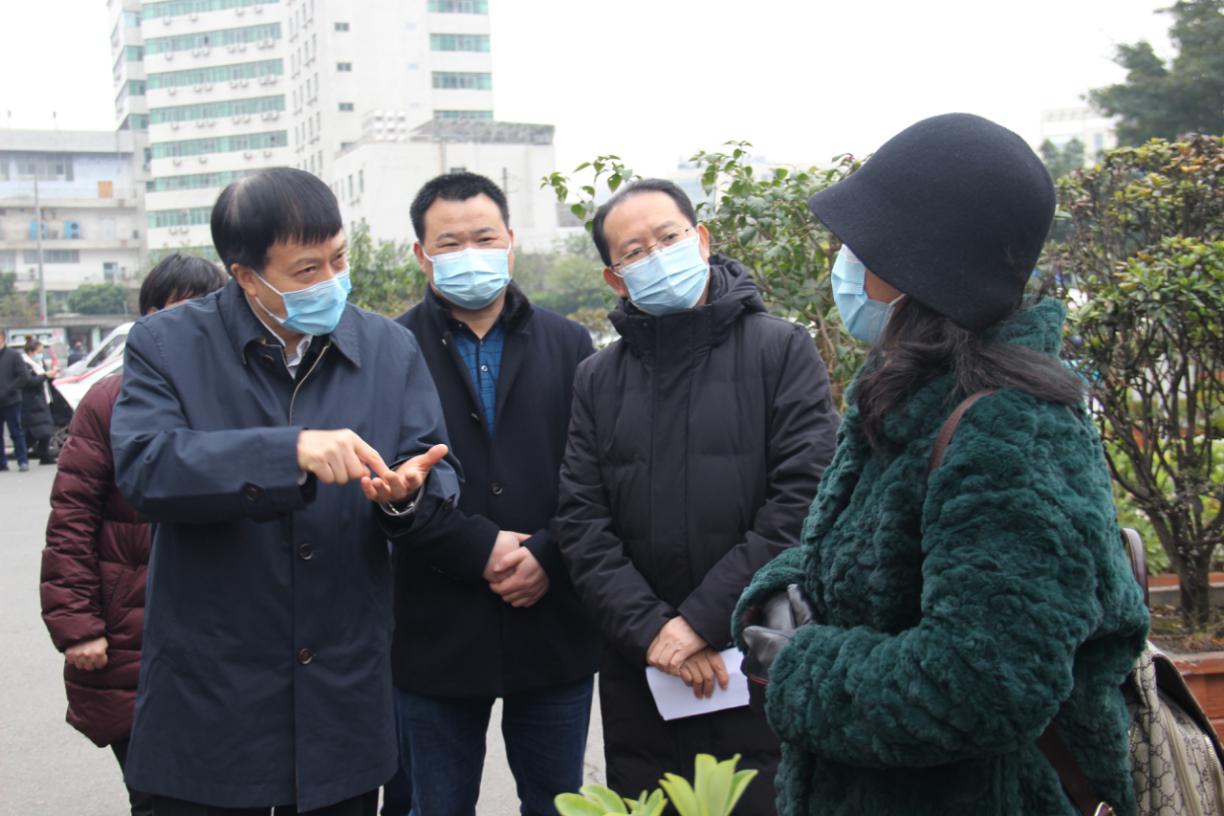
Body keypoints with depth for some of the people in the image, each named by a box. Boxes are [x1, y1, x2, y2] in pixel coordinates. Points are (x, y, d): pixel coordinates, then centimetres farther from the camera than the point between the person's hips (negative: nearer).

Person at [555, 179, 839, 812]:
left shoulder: (782, 350, -3)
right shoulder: (598, 379, 8)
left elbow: (803, 500, -12)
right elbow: (582, 524, 2)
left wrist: (700, 621, -15)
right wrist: (651, 630, -11)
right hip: (638, 678, 3)